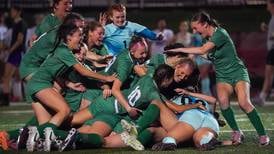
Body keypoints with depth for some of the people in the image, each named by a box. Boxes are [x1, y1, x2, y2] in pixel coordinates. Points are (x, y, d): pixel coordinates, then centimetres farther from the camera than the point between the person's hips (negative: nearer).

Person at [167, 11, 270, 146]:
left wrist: (179, 49, -21)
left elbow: (202, 50, -26)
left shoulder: (220, 34, -17)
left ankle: (262, 135, -17)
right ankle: (236, 132, -13)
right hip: (222, 77, 6)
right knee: (222, 100, -26)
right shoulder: (207, 38, 8)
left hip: (237, 72, -6)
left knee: (244, 102, -26)